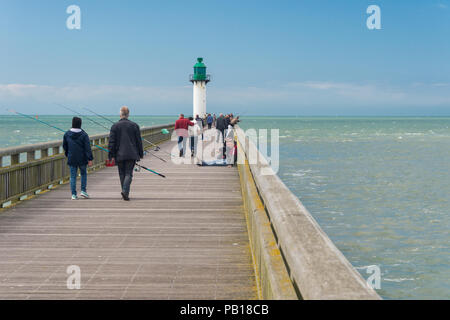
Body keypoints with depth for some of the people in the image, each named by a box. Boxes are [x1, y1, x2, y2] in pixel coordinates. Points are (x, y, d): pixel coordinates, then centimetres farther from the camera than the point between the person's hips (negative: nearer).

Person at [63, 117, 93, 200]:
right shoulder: (84, 135, -9)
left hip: (71, 159, 2)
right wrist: (90, 159, -12)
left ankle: (74, 194, 3)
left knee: (73, 176, 5)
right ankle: (83, 191, 9)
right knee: (83, 174, 17)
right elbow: (87, 148, -12)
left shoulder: (67, 134, -1)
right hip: (82, 159, -2)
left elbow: (64, 146, 10)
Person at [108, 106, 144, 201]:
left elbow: (111, 142, -3)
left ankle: (125, 193, 15)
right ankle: (125, 191, -18)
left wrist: (112, 155, 0)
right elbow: (139, 141, 3)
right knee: (128, 174, 0)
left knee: (122, 174, 11)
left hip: (119, 155, 0)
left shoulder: (115, 126, -1)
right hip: (131, 154, 0)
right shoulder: (134, 125, 0)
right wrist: (140, 154, 11)